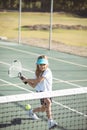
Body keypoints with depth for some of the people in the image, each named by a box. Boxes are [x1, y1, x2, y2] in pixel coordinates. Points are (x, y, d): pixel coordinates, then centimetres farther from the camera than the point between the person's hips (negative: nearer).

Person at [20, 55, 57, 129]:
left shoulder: (47, 71, -12)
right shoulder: (37, 73, 7)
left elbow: (38, 80, -24)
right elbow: (34, 85, 10)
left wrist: (27, 79, -16)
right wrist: (27, 81, -5)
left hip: (47, 92, 0)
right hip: (40, 91, 0)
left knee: (43, 109, 7)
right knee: (48, 102, -28)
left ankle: (32, 112, 38)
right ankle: (50, 121, -28)